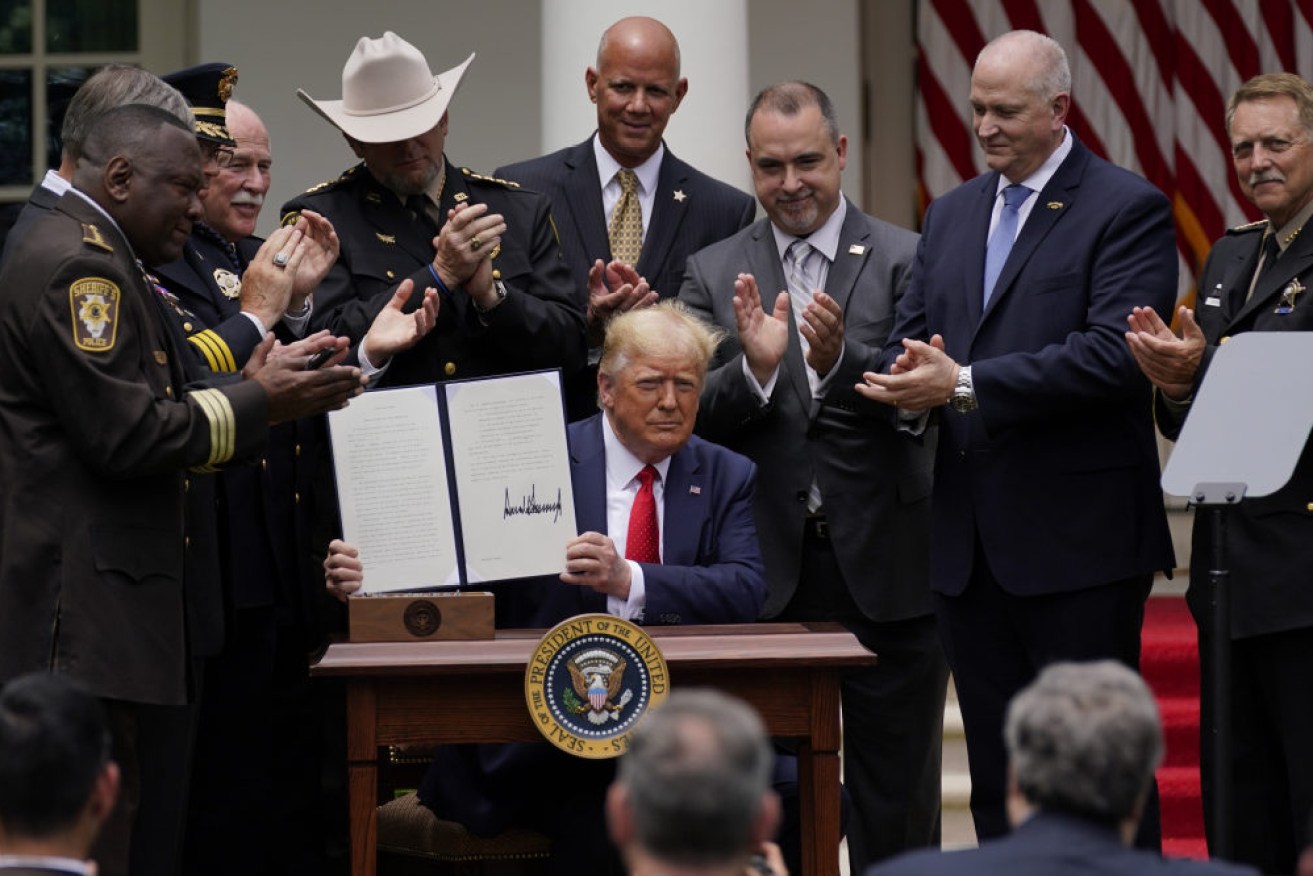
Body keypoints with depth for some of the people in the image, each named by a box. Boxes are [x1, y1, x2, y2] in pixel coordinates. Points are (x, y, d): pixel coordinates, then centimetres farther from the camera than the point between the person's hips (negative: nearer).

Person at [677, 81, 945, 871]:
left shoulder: (906, 261, -1)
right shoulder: (716, 274, 6)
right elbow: (695, 419, -2)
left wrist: (839, 361, -28)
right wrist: (755, 367, -21)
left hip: (888, 572, -2)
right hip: (771, 573, 2)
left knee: (897, 809, 5)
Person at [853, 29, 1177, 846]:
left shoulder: (1128, 209, -6)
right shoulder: (952, 213, 16)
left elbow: (1114, 353, -18)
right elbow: (909, 336, 14)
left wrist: (965, 384, -21)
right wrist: (908, 384, -11)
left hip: (1077, 537, -7)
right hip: (969, 538, 7)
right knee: (996, 770, 11)